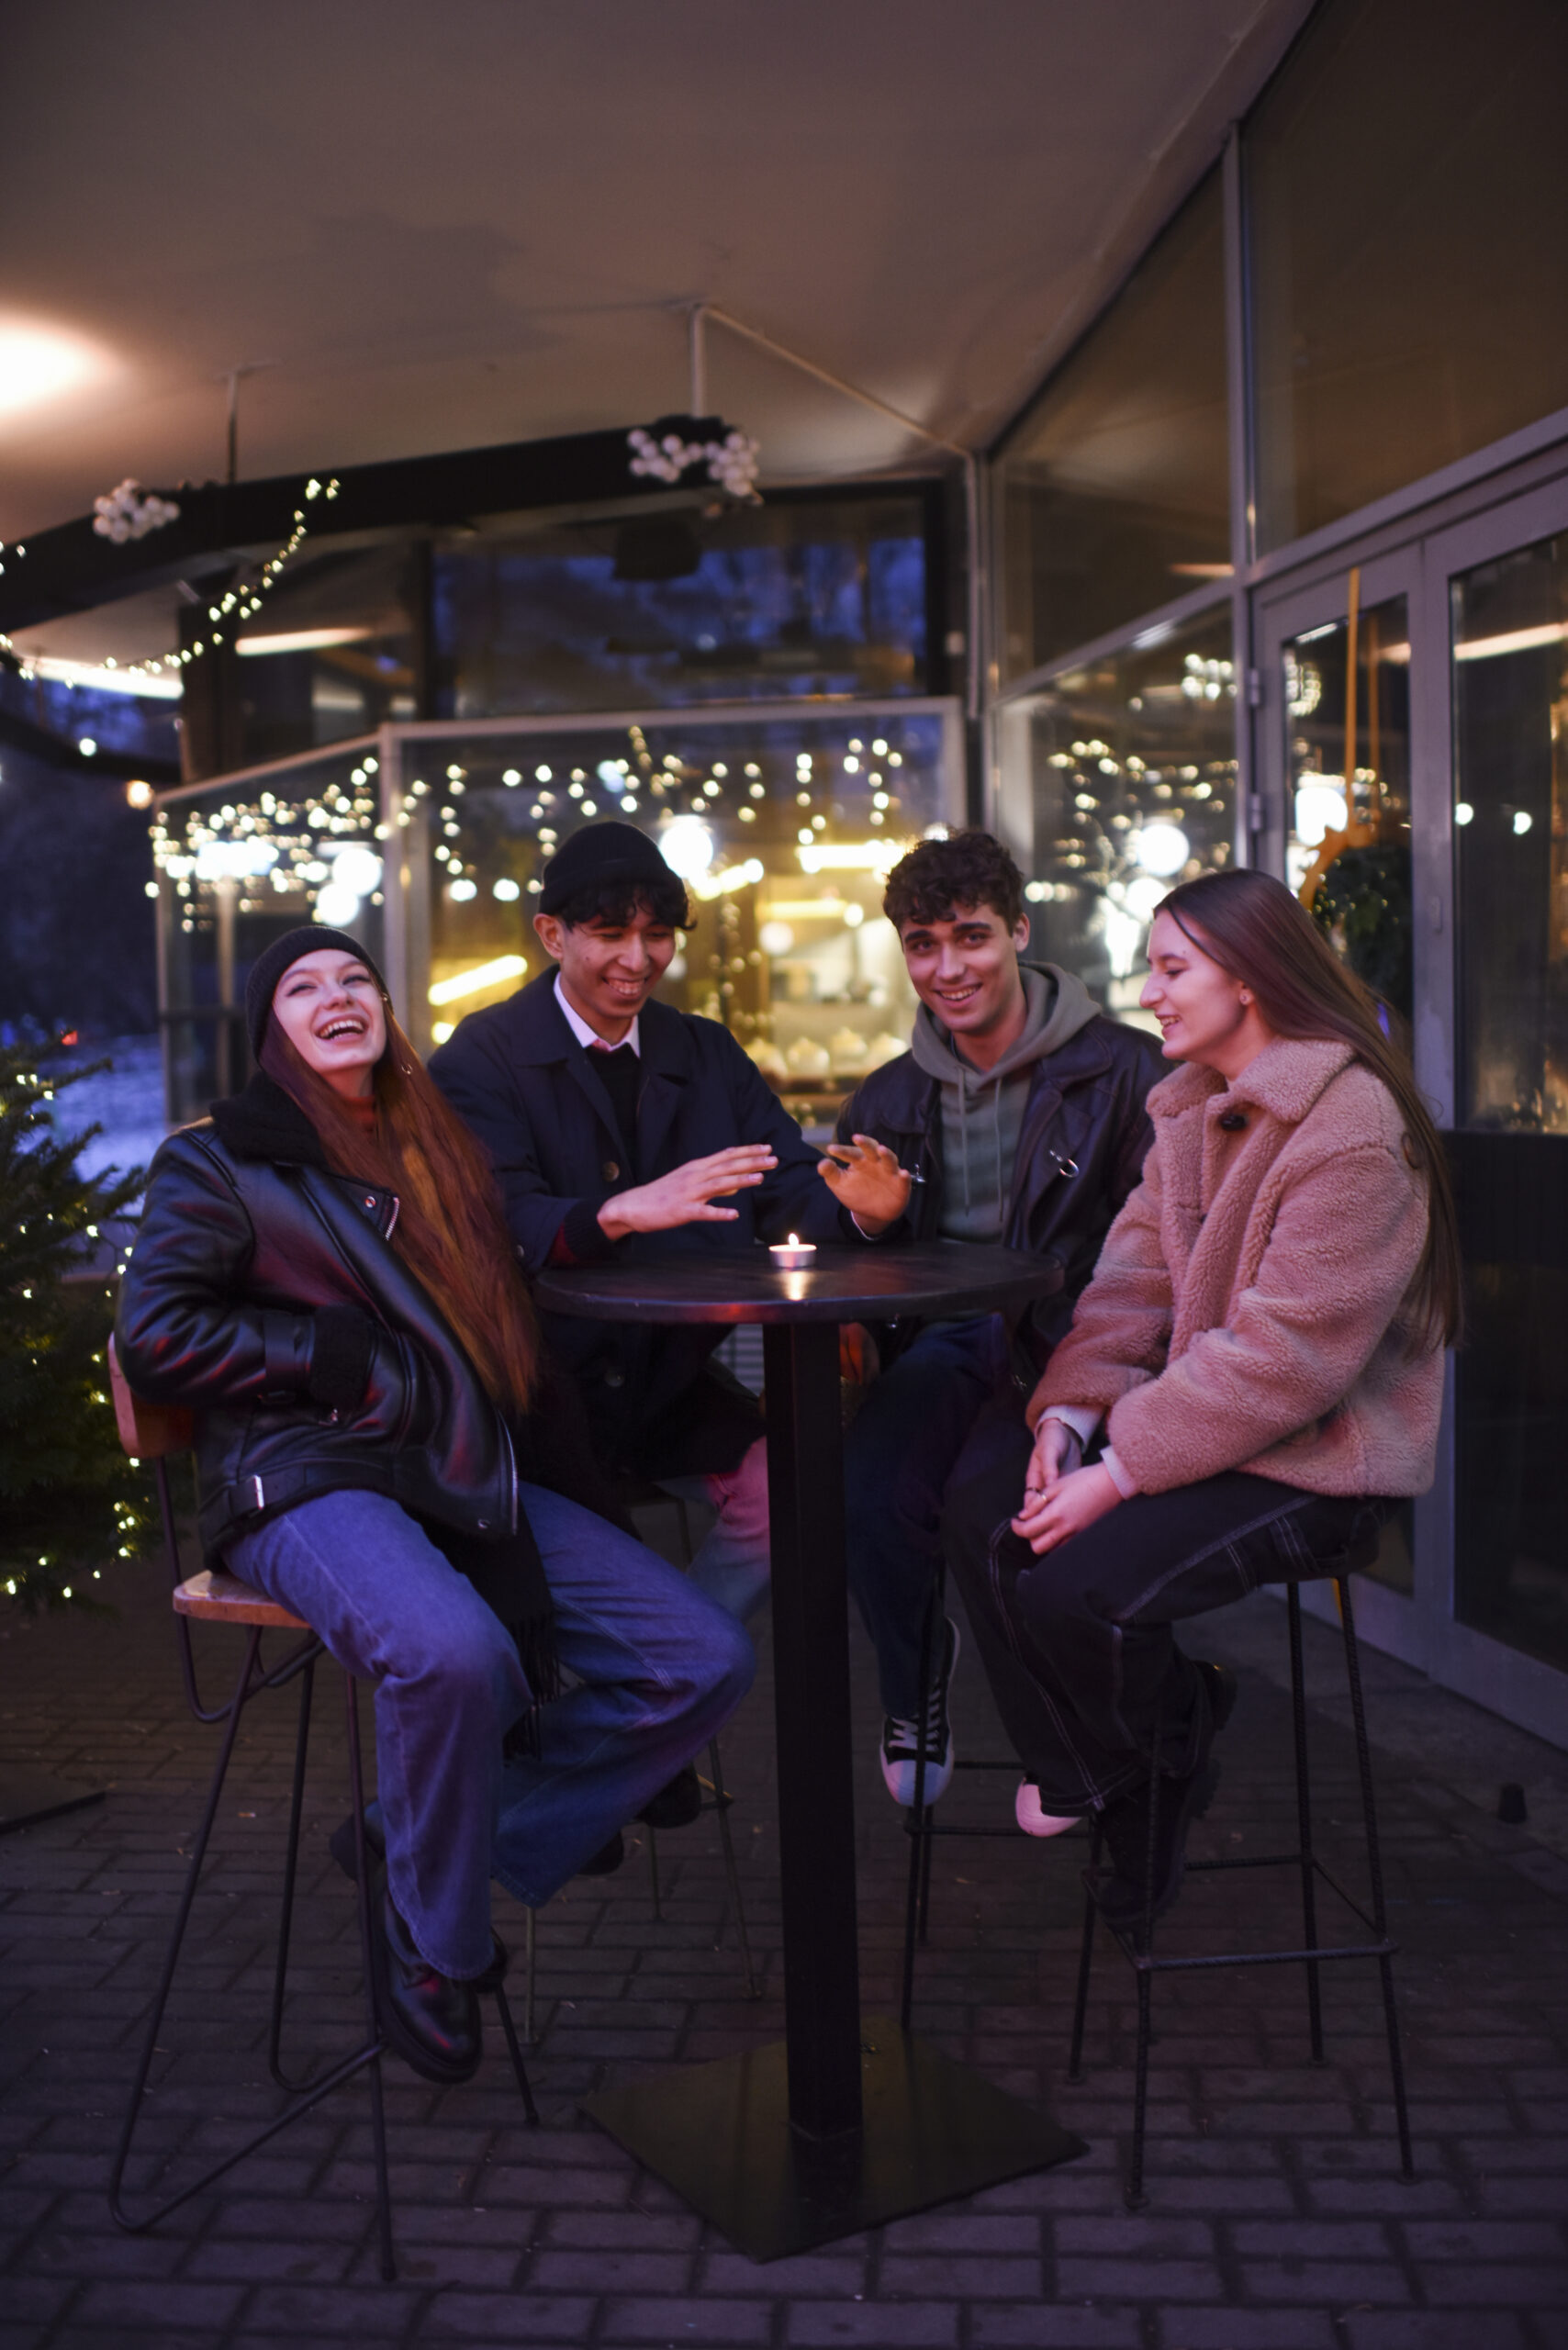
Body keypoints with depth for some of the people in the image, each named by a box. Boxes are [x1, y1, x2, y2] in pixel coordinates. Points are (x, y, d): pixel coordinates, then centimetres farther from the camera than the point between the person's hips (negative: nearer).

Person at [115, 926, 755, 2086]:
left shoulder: (442, 1153, 24)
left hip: (478, 1478, 6)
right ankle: (433, 1939, -9)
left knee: (710, 1659, -10)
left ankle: (418, 1838, 1)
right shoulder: (220, 1157, 7)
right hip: (309, 1481, -6)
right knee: (456, 1651, -38)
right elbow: (155, 1333, -2)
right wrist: (348, 1360, -8)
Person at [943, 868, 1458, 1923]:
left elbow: (1284, 1357, -25)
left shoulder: (1353, 1126, -20)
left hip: (1316, 1458, -9)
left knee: (1080, 1587, -24)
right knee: (985, 1516, -7)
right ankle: (1089, 1793, 9)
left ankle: (1163, 1776, 10)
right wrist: (1069, 1410, -12)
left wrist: (1123, 1472, -24)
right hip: (1196, 1418, 9)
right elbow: (1135, 1275, 5)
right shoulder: (1192, 1106, 11)